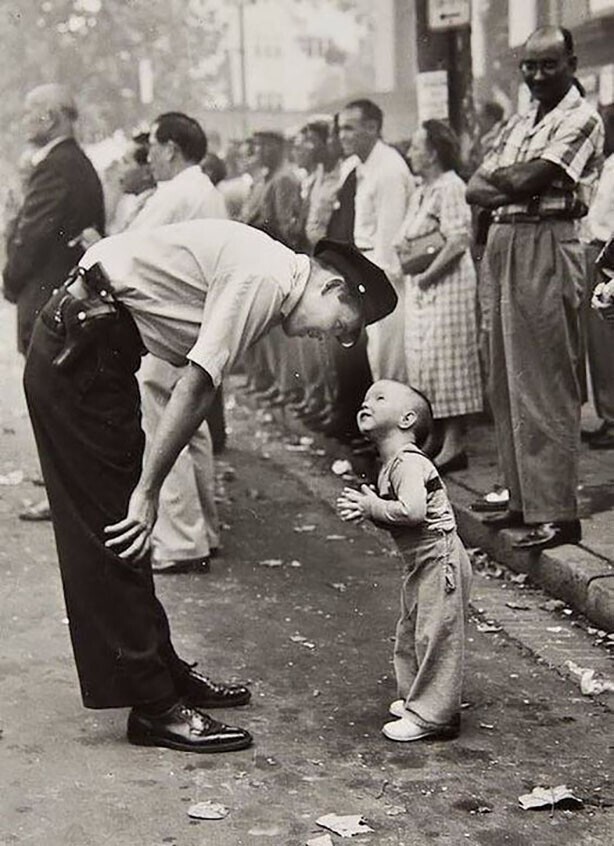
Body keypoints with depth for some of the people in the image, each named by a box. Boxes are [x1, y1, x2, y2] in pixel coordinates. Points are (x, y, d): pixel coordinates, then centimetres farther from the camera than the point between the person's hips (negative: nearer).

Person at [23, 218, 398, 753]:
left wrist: (146, 487, 8)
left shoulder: (269, 273, 13)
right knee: (116, 533, -6)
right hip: (78, 352, -10)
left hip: (90, 344, 10)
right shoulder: (265, 278, -17)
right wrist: (148, 490, -17)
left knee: (121, 531, 15)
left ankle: (163, 672, 25)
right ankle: (155, 706, -1)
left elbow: (198, 385, 12)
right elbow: (197, 387, -21)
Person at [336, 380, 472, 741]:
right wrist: (363, 507, -3)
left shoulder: (408, 462, -19)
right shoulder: (391, 465, 12)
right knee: (410, 633, 18)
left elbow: (412, 511, -33)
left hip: (440, 559, -11)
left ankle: (431, 716, 3)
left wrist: (372, 507, -20)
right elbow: (394, 519, 15)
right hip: (421, 563, 11)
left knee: (435, 635, -4)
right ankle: (415, 699, 31)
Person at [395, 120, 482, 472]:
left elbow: (459, 241, -21)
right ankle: (436, 438, 17)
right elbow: (405, 240, 24)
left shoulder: (450, 187, -12)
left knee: (445, 359, -8)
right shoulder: (420, 192, 17)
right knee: (421, 360, 10)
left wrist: (427, 274, -18)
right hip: (421, 287, 10)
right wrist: (403, 247, 4)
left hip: (447, 284, -10)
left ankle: (455, 443, -4)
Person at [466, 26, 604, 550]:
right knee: (508, 384, 10)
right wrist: (517, 185, -7)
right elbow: (476, 190, 12)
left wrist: (498, 176, 4)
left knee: (545, 387, -8)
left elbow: (529, 179, -16)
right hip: (504, 246, 8)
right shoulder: (519, 124, 19)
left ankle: (557, 514, -4)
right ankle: (524, 499, 19)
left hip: (546, 247, -8)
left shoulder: (581, 119, -5)